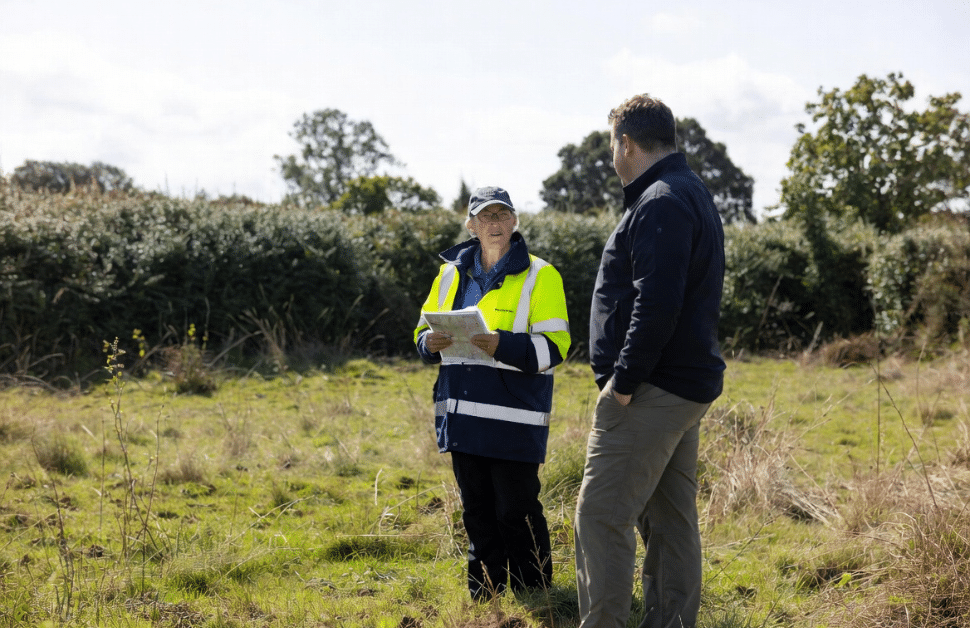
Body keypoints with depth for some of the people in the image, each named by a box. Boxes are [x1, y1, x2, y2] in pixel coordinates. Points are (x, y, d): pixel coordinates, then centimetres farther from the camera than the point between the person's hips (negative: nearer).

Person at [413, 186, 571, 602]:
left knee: (517, 511, -2)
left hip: (514, 419, -5)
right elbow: (423, 331, 18)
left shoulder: (539, 275, -4)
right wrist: (431, 343, -7)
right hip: (463, 415, 5)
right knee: (477, 511, 14)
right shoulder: (451, 274, 12)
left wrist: (503, 346, -25)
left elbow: (553, 347, -10)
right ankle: (485, 596, 26)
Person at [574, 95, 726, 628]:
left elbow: (657, 303, -23)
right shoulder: (690, 194, 20)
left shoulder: (661, 203, -14)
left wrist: (622, 381, -20)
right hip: (686, 386, 11)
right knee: (670, 519, 12)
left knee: (601, 516, -10)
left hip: (652, 389, -11)